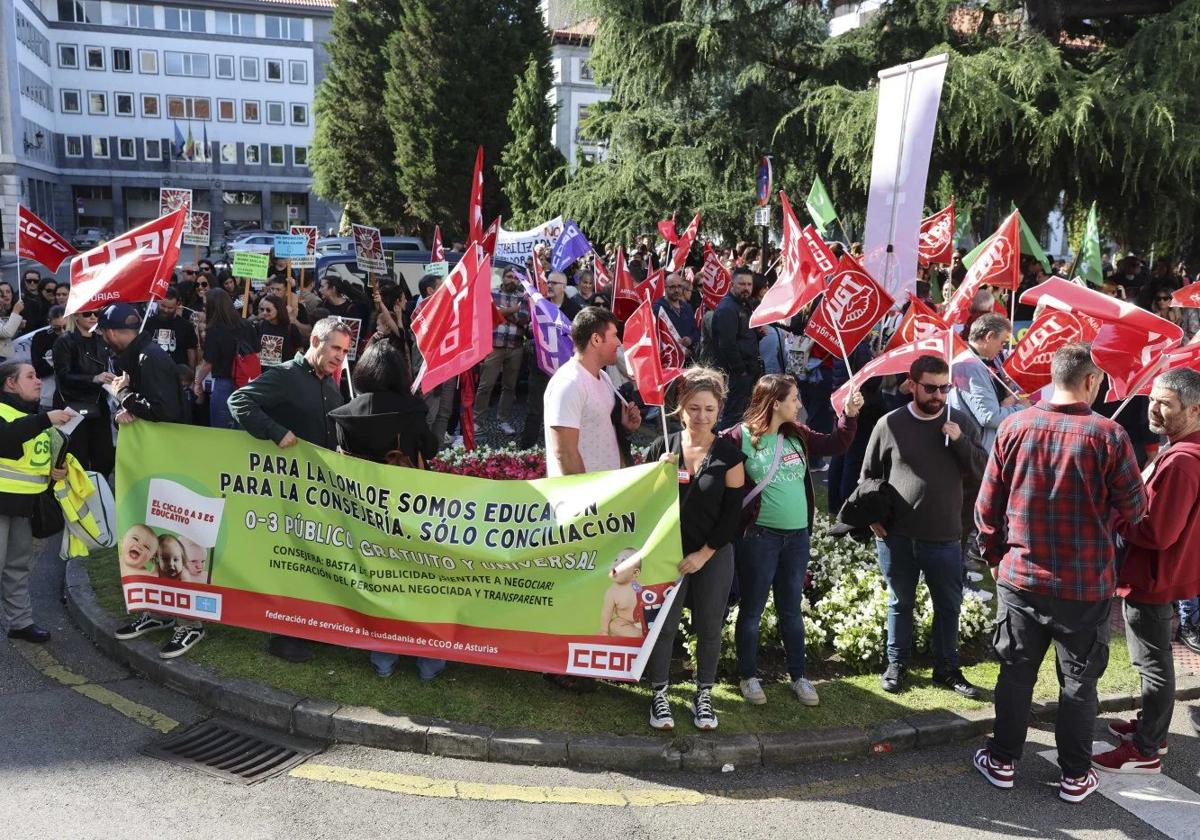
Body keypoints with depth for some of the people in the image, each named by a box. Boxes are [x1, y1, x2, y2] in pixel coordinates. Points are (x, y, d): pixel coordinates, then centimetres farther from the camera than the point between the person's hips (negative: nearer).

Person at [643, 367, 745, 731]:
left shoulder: (729, 455, -5)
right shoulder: (663, 448, -3)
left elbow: (732, 513, -5)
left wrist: (703, 554, -8)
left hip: (714, 556, 0)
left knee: (709, 627, 11)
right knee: (663, 625, 5)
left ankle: (704, 695, 30)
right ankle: (659, 694, 23)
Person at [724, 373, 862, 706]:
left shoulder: (798, 435, 7)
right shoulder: (741, 437, -14)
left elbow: (835, 445, 15)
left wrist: (849, 415, 2)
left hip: (797, 536, 6)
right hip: (758, 537, -6)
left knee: (792, 610, 17)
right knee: (752, 610, 8)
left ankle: (798, 676, 30)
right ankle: (748, 676, 24)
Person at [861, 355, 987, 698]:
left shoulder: (960, 422, 2)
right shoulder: (890, 424, -3)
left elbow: (982, 470, 0)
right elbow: (868, 476, 6)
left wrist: (960, 441, -14)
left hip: (945, 538, 1)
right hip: (896, 536, -1)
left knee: (949, 605, 12)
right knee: (900, 603, 13)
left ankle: (947, 669, 29)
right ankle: (897, 664, 29)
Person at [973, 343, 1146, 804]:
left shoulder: (1014, 427, -7)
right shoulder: (1108, 434, -15)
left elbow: (987, 505, -1)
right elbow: (1134, 509, -5)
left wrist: (995, 556, 13)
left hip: (1019, 577, 2)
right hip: (1086, 585, -2)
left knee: (1016, 672, 16)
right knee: (1078, 681, 14)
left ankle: (1002, 760, 29)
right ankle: (1075, 776, 28)